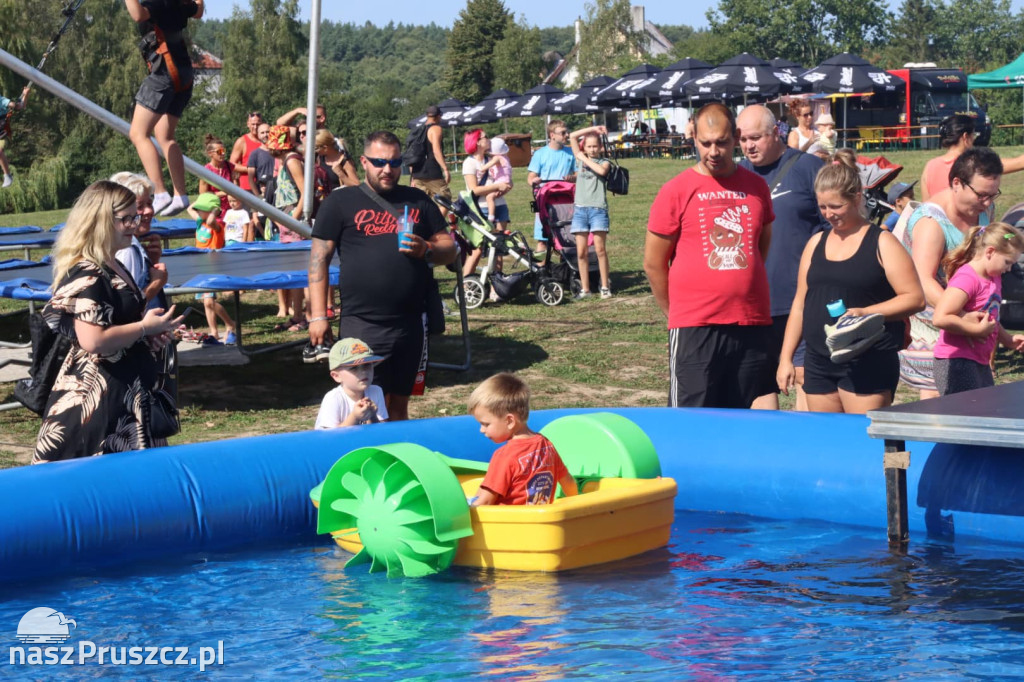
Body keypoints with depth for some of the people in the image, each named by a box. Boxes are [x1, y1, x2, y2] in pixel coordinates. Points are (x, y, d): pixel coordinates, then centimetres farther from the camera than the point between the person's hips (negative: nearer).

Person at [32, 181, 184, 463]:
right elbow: (93, 340, -27)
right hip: (96, 394, -11)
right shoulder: (86, 276, -19)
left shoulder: (114, 267, 13)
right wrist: (145, 327, -15)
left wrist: (149, 336, 8)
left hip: (125, 390, 11)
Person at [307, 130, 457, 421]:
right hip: (360, 324, -3)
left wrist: (426, 250, -10)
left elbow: (449, 249, 14)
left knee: (398, 404, 11)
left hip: (410, 323, 4)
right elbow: (319, 258, 0)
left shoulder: (418, 201, 13)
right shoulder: (341, 202, 3)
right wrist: (318, 316, -7)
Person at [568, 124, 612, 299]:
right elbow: (572, 136, 10)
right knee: (581, 252, 1)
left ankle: (605, 286, 0)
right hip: (580, 209, 3)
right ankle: (585, 289, 7)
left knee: (600, 249, -6)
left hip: (598, 209, -3)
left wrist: (585, 159, -5)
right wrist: (592, 129, 6)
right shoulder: (580, 159, 15)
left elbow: (602, 170, -16)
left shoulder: (604, 162, 8)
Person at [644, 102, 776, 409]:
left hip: (754, 326, 4)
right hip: (695, 330, -3)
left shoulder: (756, 186, 9)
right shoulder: (676, 191, -2)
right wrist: (676, 313, 5)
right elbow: (653, 264, 2)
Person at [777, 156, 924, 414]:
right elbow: (800, 304, 18)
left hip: (868, 364, -5)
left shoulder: (881, 243, -1)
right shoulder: (816, 243, 14)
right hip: (818, 363, 5)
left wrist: (866, 312, -19)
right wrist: (786, 357, 13)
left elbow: (915, 298, -7)